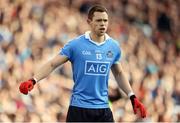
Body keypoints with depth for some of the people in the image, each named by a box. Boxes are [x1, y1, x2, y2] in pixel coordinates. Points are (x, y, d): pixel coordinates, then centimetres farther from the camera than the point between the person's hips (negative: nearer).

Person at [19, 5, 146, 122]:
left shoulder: (114, 47, 6)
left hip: (103, 108, 3)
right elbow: (52, 64, -6)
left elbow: (119, 73, 21)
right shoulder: (75, 45, -6)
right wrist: (33, 81, -20)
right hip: (79, 108, -3)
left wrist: (133, 97, 16)